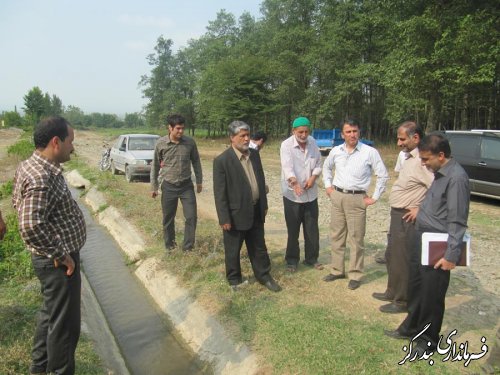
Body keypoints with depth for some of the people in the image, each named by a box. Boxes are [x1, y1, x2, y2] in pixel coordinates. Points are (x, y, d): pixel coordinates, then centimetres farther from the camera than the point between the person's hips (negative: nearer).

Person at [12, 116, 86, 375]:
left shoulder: (31, 166, 4)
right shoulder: (41, 178, -27)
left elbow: (18, 202, 18)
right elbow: (31, 226, -37)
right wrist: (60, 254, -23)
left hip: (50, 257, 10)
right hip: (59, 262, -10)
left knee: (50, 313, 26)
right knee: (65, 323, 7)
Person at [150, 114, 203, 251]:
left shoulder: (190, 142, -7)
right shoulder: (161, 143, -9)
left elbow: (196, 161, 6)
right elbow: (155, 165, 1)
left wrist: (199, 181, 10)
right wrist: (154, 187, 4)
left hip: (186, 185, 1)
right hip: (169, 186, -1)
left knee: (191, 217, -2)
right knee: (168, 218, 11)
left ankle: (188, 247, 13)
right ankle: (169, 244, 31)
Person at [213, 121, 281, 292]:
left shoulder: (254, 154, 4)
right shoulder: (222, 160, -16)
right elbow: (219, 193, -16)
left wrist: (264, 205, 13)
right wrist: (224, 219, -16)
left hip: (256, 212, 6)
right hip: (236, 214, -6)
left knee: (259, 248, 19)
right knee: (233, 251, 13)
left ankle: (264, 276, 36)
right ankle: (234, 280, 32)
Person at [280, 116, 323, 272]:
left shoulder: (313, 142, 3)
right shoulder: (286, 145, -14)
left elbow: (318, 163, 7)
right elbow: (287, 167, -28)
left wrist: (313, 177, -12)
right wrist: (295, 183, -45)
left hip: (311, 194, 5)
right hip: (292, 194, -4)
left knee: (312, 229, 12)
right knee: (293, 230, 6)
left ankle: (311, 258, 28)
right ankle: (292, 260, 22)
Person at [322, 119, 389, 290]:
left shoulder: (370, 152, -8)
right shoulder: (336, 151, 4)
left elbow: (383, 175, -3)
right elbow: (326, 167, 23)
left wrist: (374, 197, -5)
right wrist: (328, 185, 13)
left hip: (357, 199, -4)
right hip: (337, 197, 4)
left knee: (356, 239, 2)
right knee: (336, 236, 12)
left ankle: (355, 275, 15)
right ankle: (337, 270, 27)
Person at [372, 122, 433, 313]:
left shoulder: (422, 161, -21)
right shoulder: (409, 158, 11)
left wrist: (421, 209, -21)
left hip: (407, 218, -10)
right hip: (397, 215, 10)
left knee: (401, 260, 2)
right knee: (392, 256, 21)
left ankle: (402, 301, 18)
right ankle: (393, 292, 37)